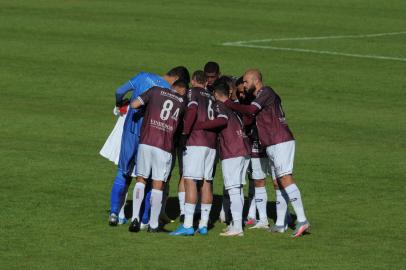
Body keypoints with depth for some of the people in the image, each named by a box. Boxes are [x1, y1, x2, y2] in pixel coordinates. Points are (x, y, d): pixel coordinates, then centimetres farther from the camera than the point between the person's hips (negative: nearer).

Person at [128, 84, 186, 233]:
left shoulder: (156, 91, 7)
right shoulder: (183, 102, 10)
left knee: (141, 180, 13)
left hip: (146, 142, 0)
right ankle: (153, 224, 9)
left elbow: (134, 104, 2)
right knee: (158, 185, 7)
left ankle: (135, 218, 1)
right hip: (165, 147, 0)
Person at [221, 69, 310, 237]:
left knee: (285, 179, -18)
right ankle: (280, 224, 18)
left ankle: (302, 221, -25)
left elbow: (250, 110, -20)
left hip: (281, 143, -10)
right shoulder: (260, 96, 23)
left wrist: (227, 103, -13)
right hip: (273, 146, 10)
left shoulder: (266, 93, -8)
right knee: (277, 184, 13)